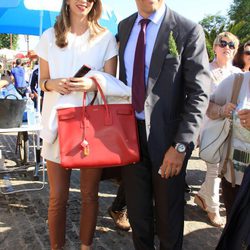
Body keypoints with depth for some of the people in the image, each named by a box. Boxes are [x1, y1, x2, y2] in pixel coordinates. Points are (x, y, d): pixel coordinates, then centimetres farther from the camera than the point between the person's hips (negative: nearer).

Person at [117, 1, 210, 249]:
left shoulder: (188, 31, -9)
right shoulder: (124, 27, 8)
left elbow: (198, 94, -11)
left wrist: (181, 145, -18)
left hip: (166, 136, -4)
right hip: (129, 132, 4)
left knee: (168, 213, 13)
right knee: (137, 209, 18)